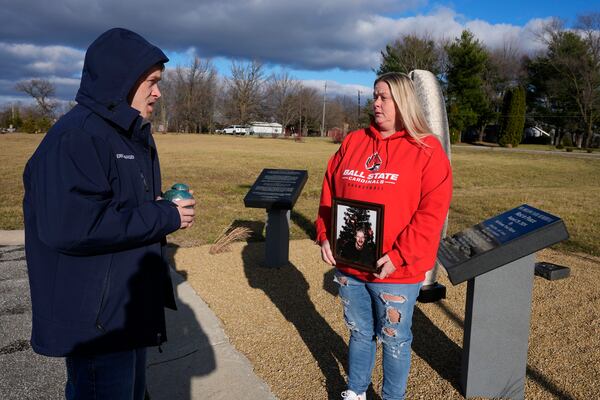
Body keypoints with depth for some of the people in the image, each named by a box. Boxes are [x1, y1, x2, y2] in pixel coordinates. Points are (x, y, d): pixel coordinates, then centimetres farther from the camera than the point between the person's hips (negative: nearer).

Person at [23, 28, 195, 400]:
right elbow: (69, 226, -32)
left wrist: (164, 208, -1)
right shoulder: (75, 137, -21)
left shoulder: (132, 136, 11)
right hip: (96, 317, -9)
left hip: (131, 306, 10)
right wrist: (164, 217, -23)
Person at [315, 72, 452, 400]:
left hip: (396, 271, -4)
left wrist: (397, 256, -20)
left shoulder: (427, 150, -8)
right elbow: (329, 193, 9)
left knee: (394, 341, 13)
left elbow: (432, 212, -15)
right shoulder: (352, 142, 7)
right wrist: (325, 236, -3)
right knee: (359, 333, 21)